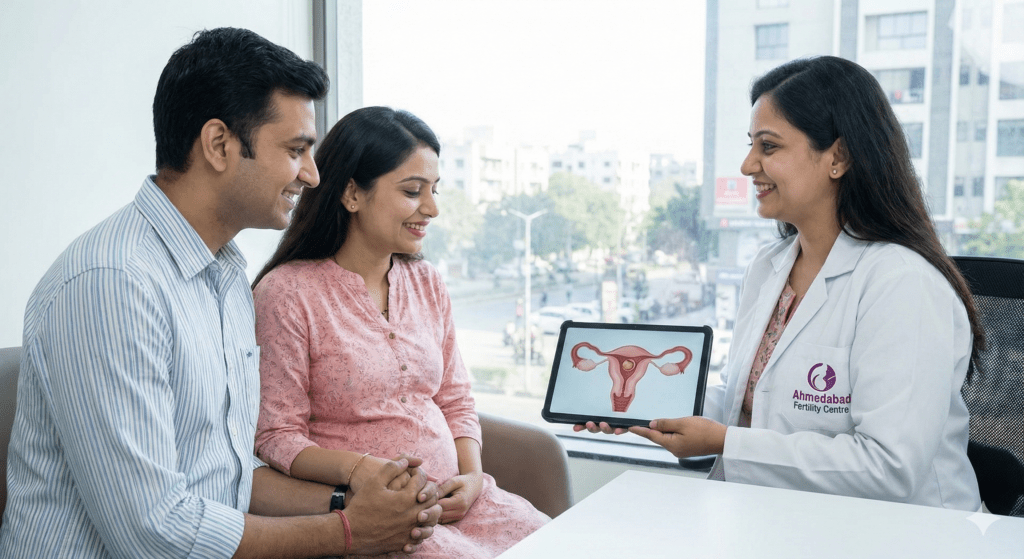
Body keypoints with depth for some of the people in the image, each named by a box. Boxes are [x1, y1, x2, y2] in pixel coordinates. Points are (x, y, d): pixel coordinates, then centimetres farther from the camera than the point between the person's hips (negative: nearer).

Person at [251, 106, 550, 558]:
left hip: (452, 499, 6)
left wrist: (472, 476, -2)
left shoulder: (427, 283, 11)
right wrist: (355, 468, -25)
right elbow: (276, 436, -8)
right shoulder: (287, 293, -8)